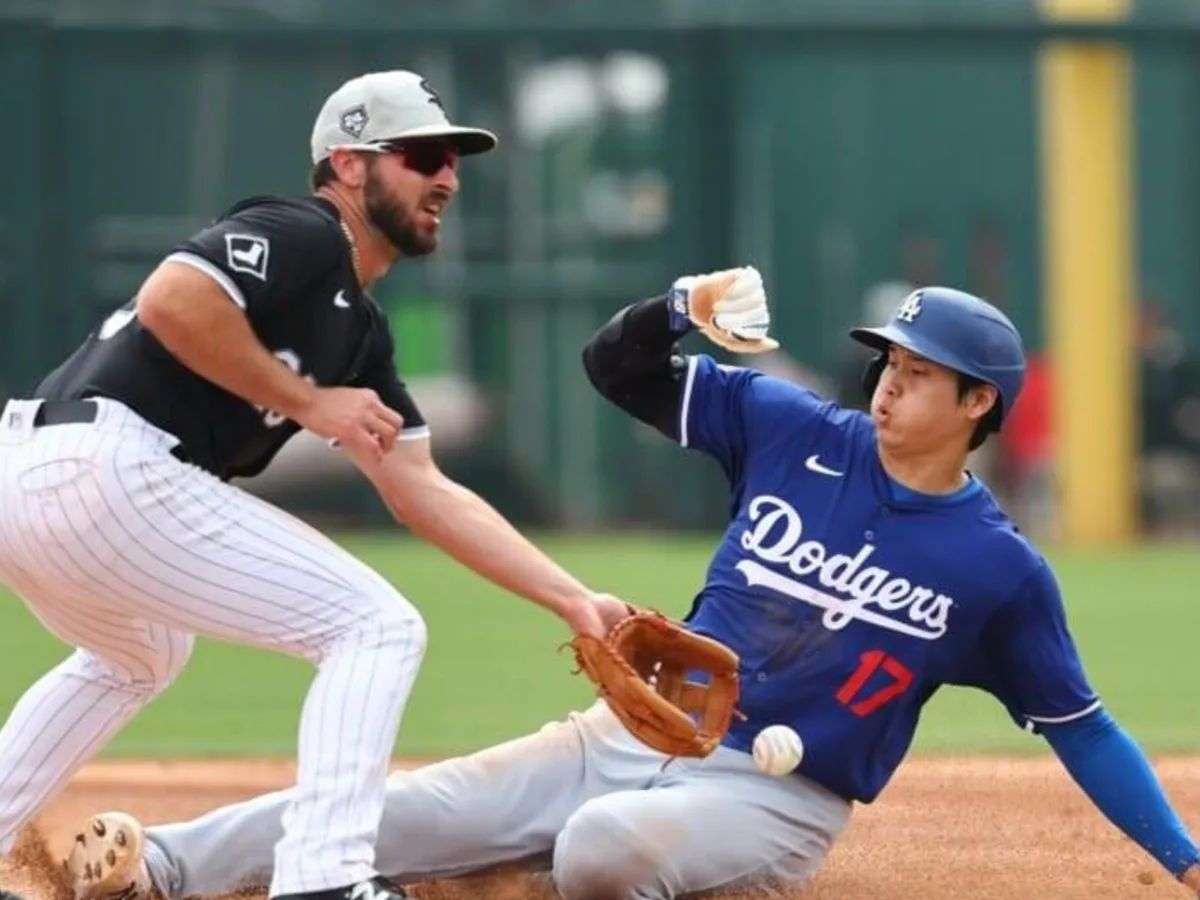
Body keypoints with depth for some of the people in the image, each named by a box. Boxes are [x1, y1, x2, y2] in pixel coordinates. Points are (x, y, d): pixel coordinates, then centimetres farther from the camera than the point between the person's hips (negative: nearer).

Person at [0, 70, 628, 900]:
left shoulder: (360, 332, 25)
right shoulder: (300, 238, -2)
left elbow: (427, 495, 23)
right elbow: (170, 301, -20)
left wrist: (575, 603, 17)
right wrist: (306, 401, -9)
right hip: (107, 468, -10)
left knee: (141, 659, 40)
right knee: (377, 627, -5)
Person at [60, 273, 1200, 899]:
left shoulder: (1000, 569, -4)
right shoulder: (794, 431, 4)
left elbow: (1082, 729, 1)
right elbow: (615, 367, 6)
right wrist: (682, 310, -15)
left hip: (773, 802, -4)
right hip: (637, 732, 4)